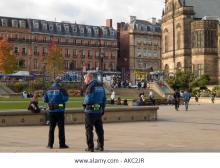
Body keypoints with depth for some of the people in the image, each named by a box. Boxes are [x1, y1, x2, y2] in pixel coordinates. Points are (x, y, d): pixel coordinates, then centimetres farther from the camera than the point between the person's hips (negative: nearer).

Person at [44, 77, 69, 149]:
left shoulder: (49, 89, 7)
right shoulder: (61, 89, -8)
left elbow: (45, 99, 11)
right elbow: (65, 98, -14)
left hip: (51, 110, 4)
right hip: (59, 110, -4)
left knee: (51, 127, 11)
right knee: (61, 127, 1)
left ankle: (50, 144, 13)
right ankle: (62, 144, 2)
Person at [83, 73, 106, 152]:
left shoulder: (90, 87, -14)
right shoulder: (101, 86, 10)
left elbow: (87, 100, -18)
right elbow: (104, 99, 12)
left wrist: (84, 103, 4)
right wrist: (103, 109, 17)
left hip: (90, 110, -7)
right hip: (99, 110, 7)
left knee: (89, 129, 2)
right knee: (99, 129, 13)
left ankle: (90, 147, 3)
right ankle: (100, 146, 17)